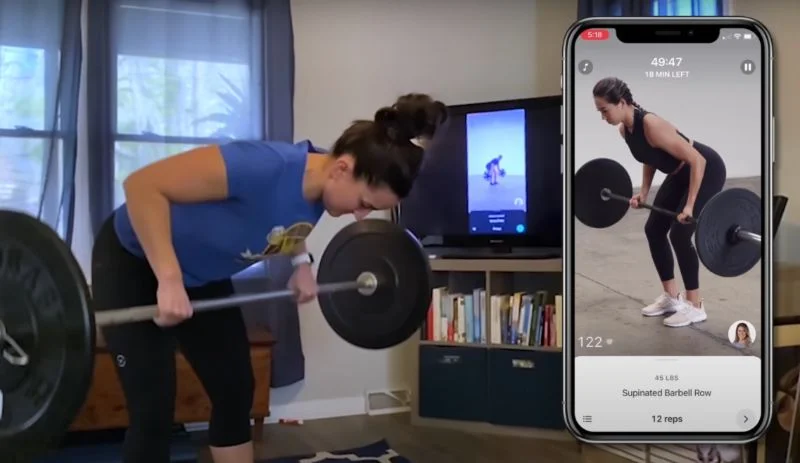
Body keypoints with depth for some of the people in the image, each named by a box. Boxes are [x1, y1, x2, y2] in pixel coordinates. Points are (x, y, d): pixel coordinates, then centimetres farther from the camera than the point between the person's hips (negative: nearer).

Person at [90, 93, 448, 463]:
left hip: (203, 276, 7)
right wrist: (169, 279, -39)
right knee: (154, 411, -8)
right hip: (134, 264, -7)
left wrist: (301, 262, 0)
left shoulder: (318, 192, -13)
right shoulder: (267, 166, -37)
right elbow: (142, 184, -36)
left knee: (235, 393, 7)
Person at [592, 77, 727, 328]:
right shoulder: (625, 130, -8)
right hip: (681, 173, 9)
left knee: (679, 233, -13)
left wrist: (689, 206, -31)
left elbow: (697, 160, -31)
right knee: (653, 229, 5)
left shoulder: (652, 125, -34)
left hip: (707, 170, -9)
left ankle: (695, 306, 1)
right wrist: (644, 192, 5)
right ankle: (671, 296, 18)